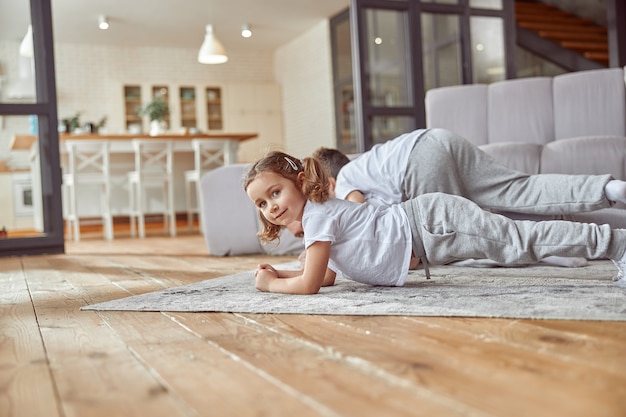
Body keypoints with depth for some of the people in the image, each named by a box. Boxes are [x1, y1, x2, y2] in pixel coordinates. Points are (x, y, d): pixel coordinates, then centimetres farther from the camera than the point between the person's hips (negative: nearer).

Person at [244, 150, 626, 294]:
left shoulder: (318, 214, -15)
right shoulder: (319, 211, 13)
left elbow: (309, 284, -19)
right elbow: (327, 276, 21)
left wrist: (271, 285, -2)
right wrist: (278, 274, 14)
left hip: (431, 223, -8)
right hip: (425, 225, 8)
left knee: (522, 241, -8)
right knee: (517, 241, 15)